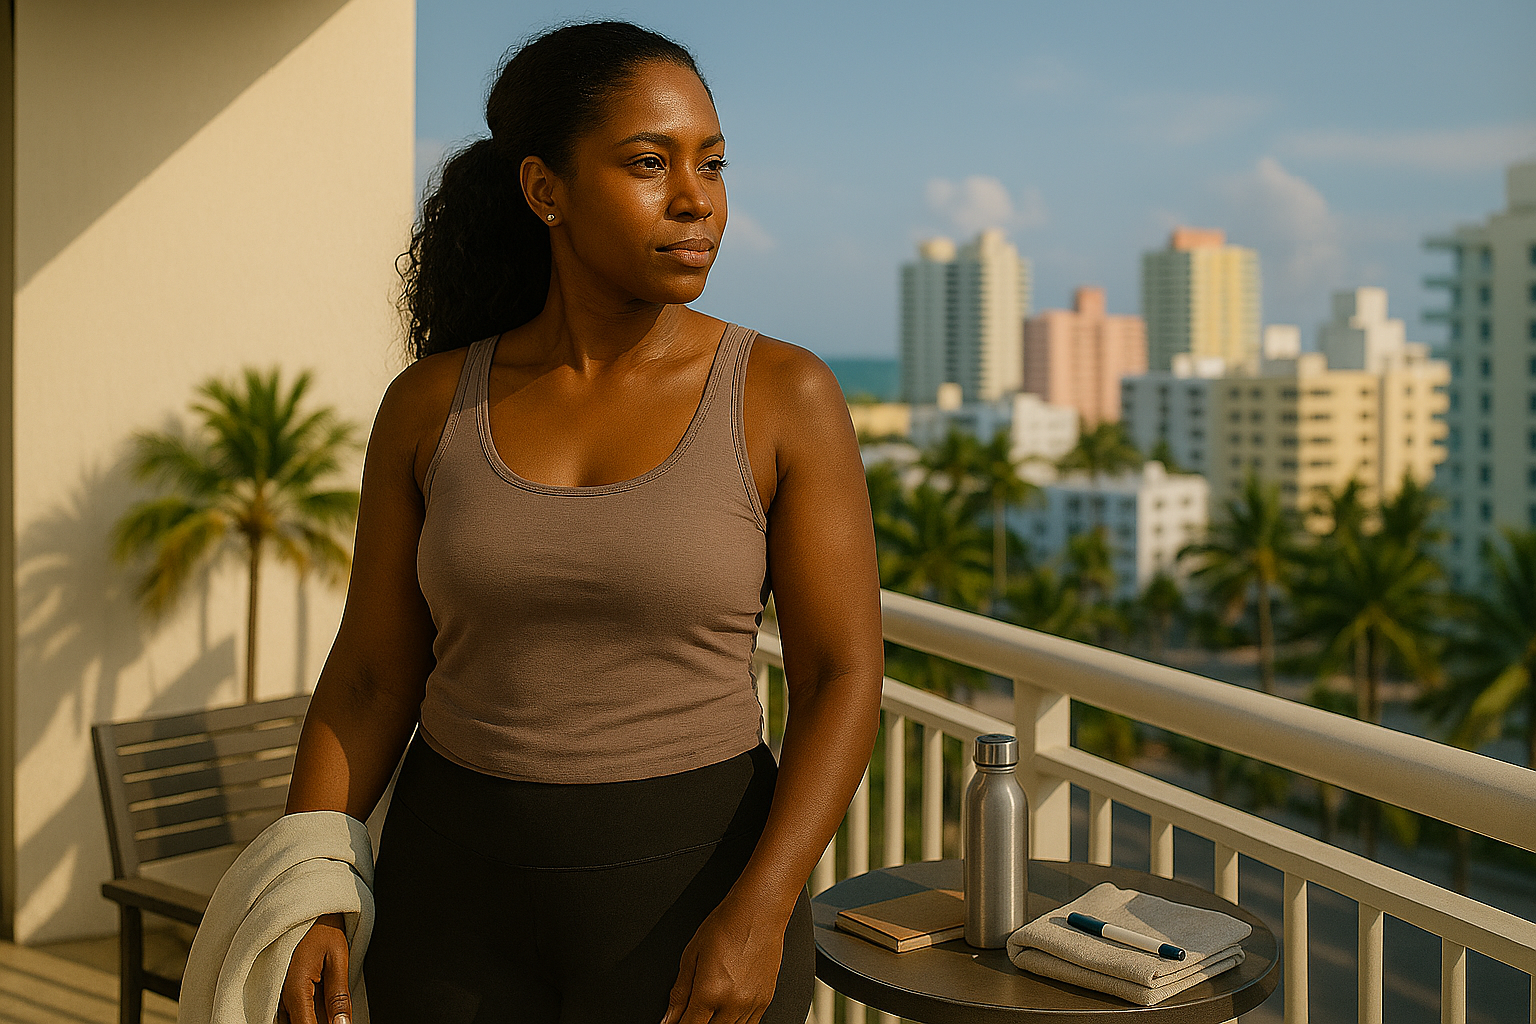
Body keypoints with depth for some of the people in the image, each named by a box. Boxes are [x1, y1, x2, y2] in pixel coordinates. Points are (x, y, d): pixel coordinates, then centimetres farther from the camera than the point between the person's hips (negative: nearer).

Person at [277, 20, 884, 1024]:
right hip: (463, 900, 3)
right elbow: (370, 677, 3)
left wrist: (759, 914, -20)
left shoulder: (785, 395, -8)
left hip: (690, 895, -2)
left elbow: (845, 676, -9)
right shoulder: (433, 405, -1)